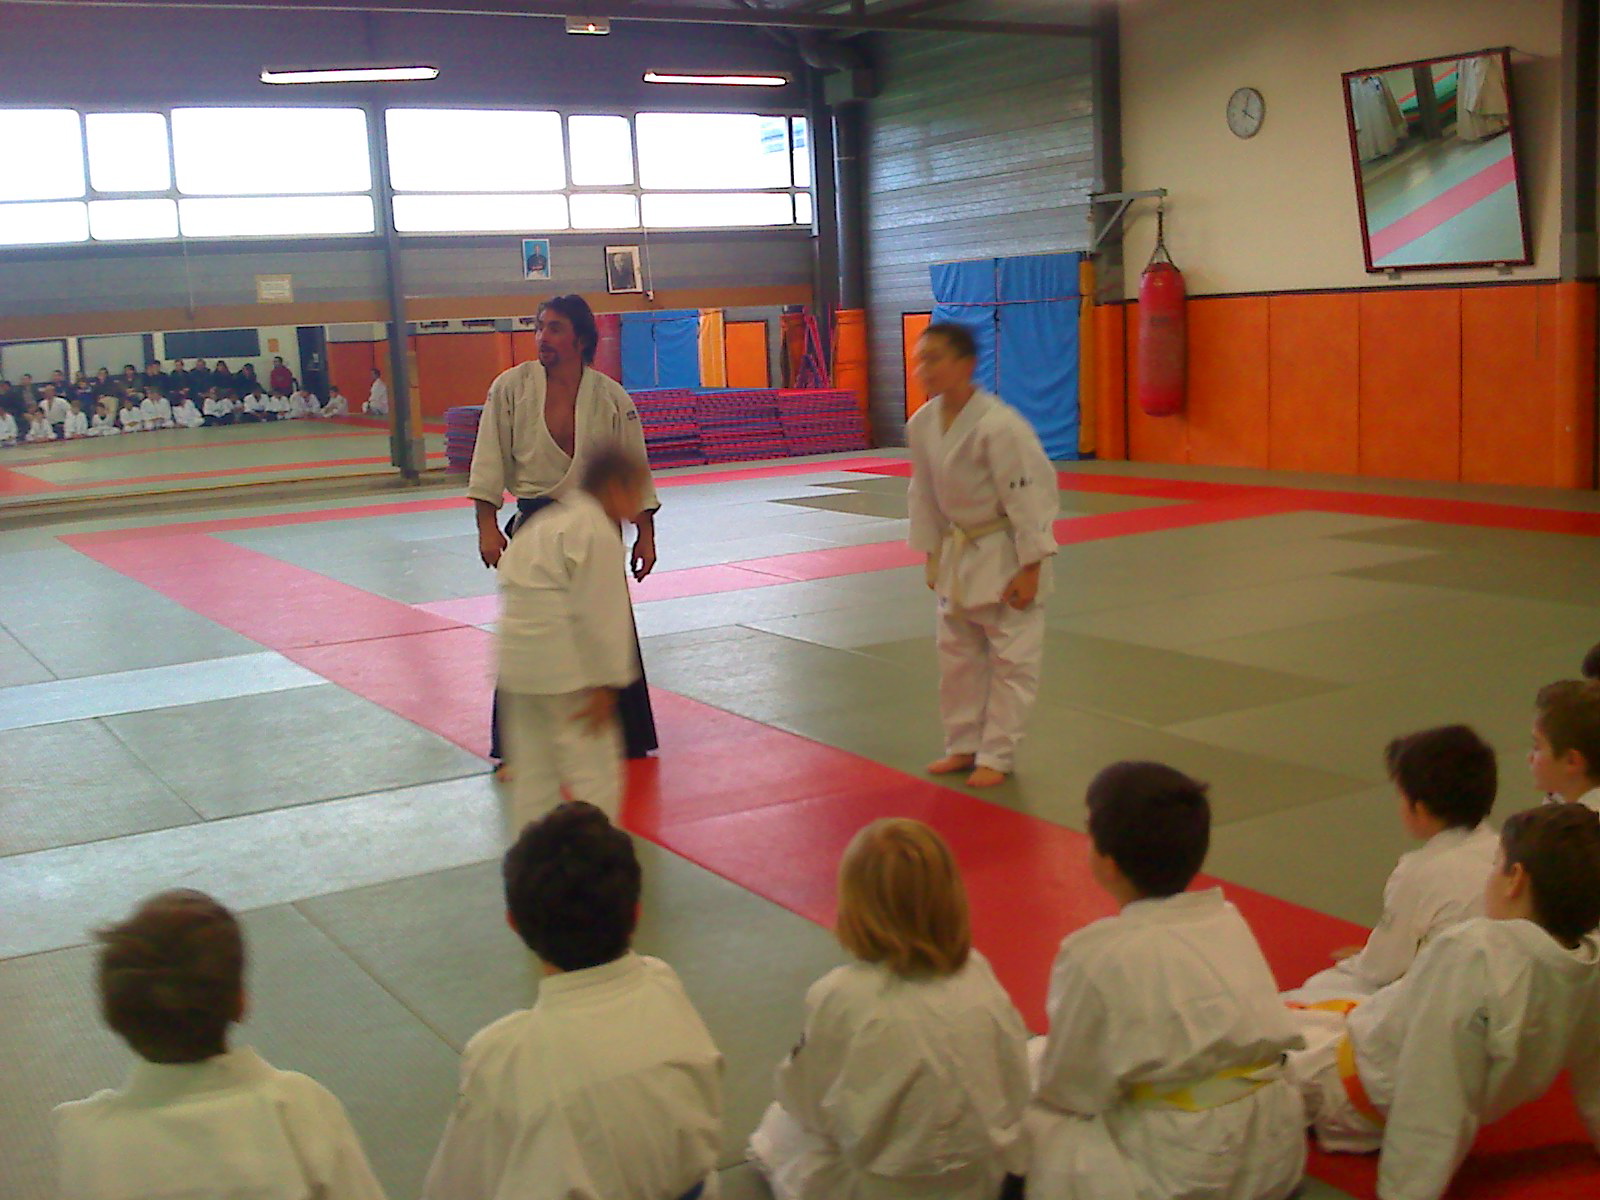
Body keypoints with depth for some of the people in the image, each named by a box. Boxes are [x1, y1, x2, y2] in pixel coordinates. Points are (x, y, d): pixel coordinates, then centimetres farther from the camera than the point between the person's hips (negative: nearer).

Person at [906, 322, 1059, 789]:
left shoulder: (999, 426, -25)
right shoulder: (922, 424, -4)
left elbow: (1028, 496, -21)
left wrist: (1029, 567, -19)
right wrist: (932, 556, 10)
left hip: (1006, 554, -7)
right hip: (958, 554, 7)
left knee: (1012, 659, 1)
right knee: (957, 655, 15)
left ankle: (996, 755, 13)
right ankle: (963, 746, 29)